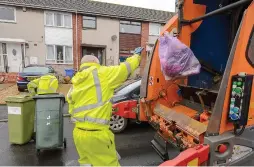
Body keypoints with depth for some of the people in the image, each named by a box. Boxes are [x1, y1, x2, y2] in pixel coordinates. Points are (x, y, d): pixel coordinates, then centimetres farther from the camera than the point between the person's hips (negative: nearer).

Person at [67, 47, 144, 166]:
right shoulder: (101, 74, -7)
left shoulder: (75, 84, 11)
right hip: (96, 134, -7)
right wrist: (137, 55, 18)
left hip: (78, 133, 8)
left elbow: (72, 111, 15)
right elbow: (126, 68, 0)